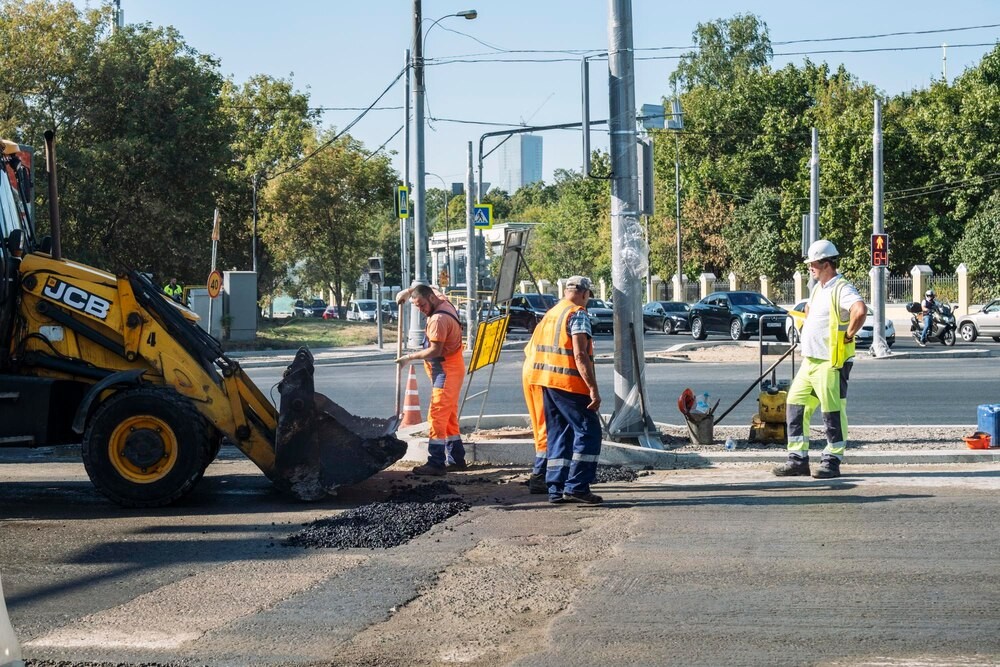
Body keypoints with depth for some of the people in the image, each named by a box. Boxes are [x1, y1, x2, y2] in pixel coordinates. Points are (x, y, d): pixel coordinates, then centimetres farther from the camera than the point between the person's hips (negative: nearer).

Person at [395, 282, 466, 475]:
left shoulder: (438, 319, -22)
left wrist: (411, 357, -12)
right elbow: (424, 289, 28)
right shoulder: (442, 299, 7)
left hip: (447, 371, -11)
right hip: (449, 370, 11)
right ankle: (456, 459, 19)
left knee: (437, 416, -12)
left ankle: (436, 463, -15)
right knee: (449, 417, 14)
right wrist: (407, 292, 11)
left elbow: (435, 350, -23)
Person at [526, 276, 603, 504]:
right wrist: (593, 389, -20)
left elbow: (535, 348, 21)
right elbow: (580, 355, -18)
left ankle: (556, 488, 10)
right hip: (569, 383, -9)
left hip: (547, 382, 9)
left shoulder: (550, 314, 18)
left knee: (558, 434, 12)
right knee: (588, 432, -4)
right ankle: (576, 486, -11)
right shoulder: (578, 315, -9)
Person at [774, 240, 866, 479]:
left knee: (833, 413, -2)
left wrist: (848, 335, -21)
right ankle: (798, 459, 12)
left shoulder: (842, 289, -15)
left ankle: (832, 461, 6)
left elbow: (860, 311, -34)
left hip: (831, 363, -10)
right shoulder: (818, 288, 16)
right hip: (809, 361, 10)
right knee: (795, 406, 8)